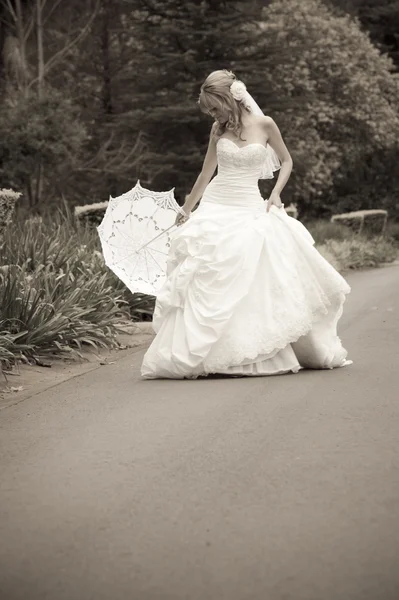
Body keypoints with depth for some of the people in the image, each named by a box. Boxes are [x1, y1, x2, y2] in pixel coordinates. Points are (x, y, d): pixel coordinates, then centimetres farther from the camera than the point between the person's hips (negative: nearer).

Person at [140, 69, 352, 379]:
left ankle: (261, 353, 5)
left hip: (251, 210, -2)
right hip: (215, 208, 2)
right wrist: (186, 211, 17)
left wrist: (276, 193, -4)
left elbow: (286, 161, 10)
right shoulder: (219, 130, 6)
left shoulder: (264, 124, -2)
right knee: (208, 282, -5)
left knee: (258, 283, -6)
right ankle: (195, 354, -2)